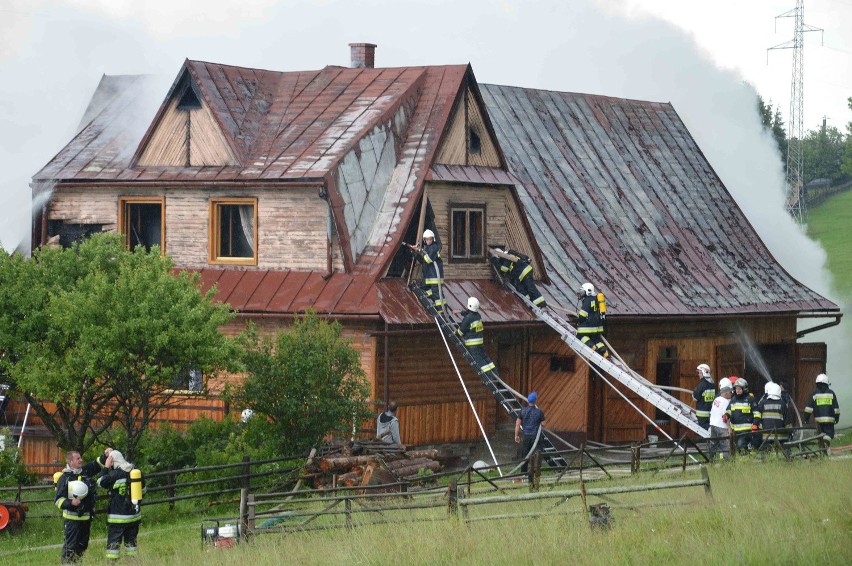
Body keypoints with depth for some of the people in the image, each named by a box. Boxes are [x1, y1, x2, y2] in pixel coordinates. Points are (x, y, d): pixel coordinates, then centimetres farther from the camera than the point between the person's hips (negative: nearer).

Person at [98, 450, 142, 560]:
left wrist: (106, 467, 0)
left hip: (118, 517, -6)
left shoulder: (115, 474, -17)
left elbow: (101, 482, -5)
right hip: (134, 515, 6)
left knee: (113, 543, -3)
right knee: (131, 542, 14)